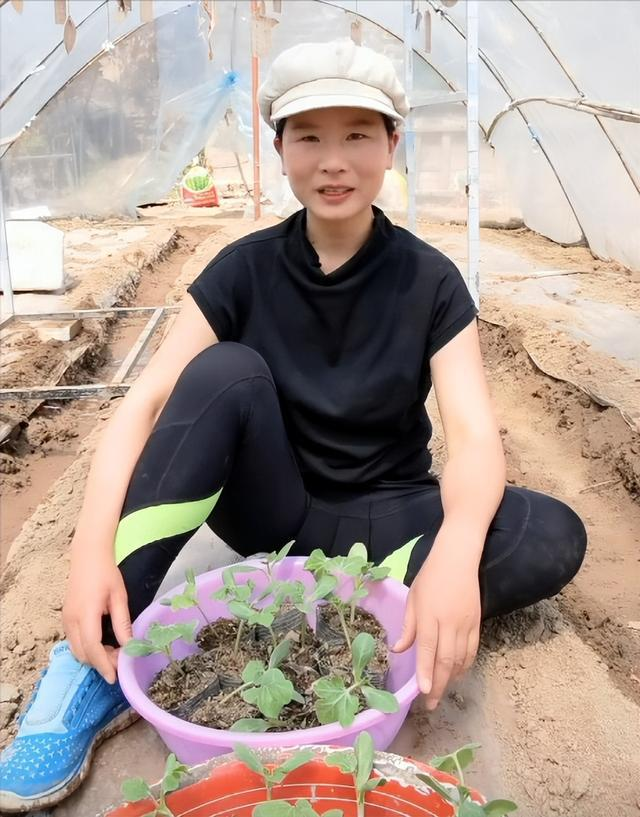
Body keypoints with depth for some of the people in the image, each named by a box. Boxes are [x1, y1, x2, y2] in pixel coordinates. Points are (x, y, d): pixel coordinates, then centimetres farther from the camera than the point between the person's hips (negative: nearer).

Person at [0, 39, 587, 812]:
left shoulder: (429, 280, -9)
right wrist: (92, 549, -34)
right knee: (225, 371, -28)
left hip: (381, 515, 1)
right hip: (273, 508, 0)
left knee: (552, 538, -24)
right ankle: (96, 662, -26)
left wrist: (454, 554, -42)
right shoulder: (246, 268, -8)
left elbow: (475, 437, -20)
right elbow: (142, 403, -17)